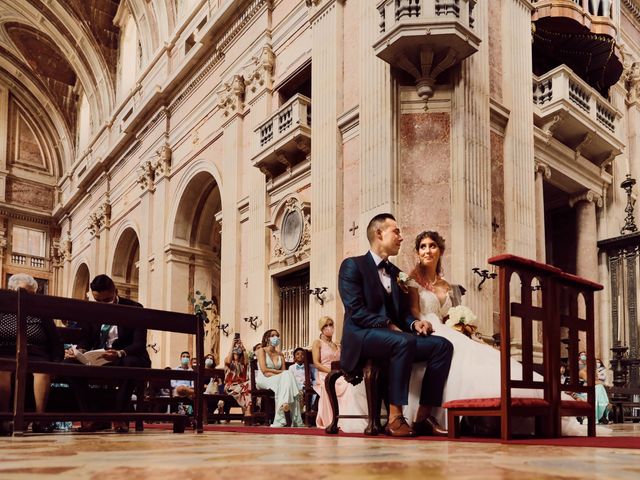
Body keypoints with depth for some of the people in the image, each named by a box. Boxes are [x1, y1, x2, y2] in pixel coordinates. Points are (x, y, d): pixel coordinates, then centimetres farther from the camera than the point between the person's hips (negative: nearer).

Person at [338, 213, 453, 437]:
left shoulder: (395, 272, 24)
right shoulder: (352, 266, 0)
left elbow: (403, 312, 20)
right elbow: (355, 311, -12)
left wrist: (414, 323, -3)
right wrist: (388, 325, -21)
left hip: (394, 336, 8)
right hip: (362, 336, -7)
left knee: (442, 345, -13)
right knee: (404, 341, -36)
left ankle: (423, 417, -14)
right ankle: (395, 418, -33)